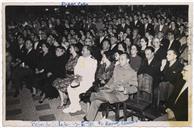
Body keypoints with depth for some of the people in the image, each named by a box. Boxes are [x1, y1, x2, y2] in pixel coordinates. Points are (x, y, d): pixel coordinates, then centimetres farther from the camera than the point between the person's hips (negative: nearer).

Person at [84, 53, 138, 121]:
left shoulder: (132, 72, -4)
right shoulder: (117, 67, 13)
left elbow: (135, 88, -3)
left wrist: (124, 89, -18)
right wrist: (107, 86, 11)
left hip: (121, 94, -6)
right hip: (111, 90, 6)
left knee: (105, 95, -34)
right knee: (96, 100, -14)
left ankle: (94, 95, -4)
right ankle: (89, 119, -4)